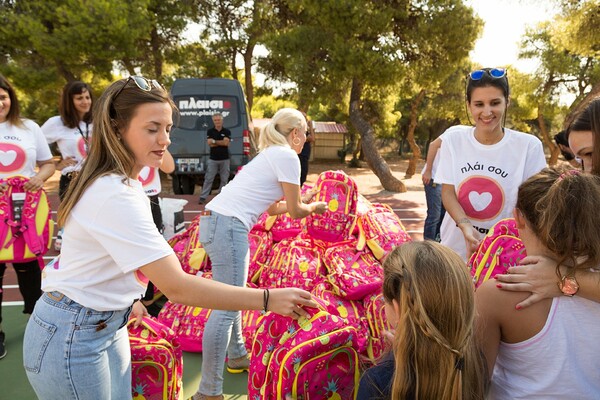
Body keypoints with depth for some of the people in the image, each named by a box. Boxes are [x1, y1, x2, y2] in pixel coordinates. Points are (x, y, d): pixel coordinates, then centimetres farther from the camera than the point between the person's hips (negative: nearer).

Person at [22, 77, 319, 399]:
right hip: (71, 339, -8)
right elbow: (176, 286, -33)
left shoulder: (117, 181, 3)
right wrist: (267, 299, -32)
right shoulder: (115, 195, -28)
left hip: (107, 325, 9)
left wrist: (127, 300, 14)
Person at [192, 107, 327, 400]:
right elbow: (295, 211, 0)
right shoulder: (287, 157, -5)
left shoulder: (271, 154, 23)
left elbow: (272, 207, 28)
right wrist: (314, 208, 19)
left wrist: (301, 201, 35)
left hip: (214, 220, 10)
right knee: (227, 308, -7)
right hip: (229, 225, -10)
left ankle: (237, 357, 38)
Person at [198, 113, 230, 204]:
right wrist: (221, 142, -7)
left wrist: (214, 141, -6)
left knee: (224, 179, 4)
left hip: (224, 159, 1)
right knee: (208, 179, -1)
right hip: (213, 159, 0)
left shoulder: (227, 131, 5)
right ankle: (203, 197, 1)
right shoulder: (210, 131, 6)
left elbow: (226, 143, -11)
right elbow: (210, 143, -7)